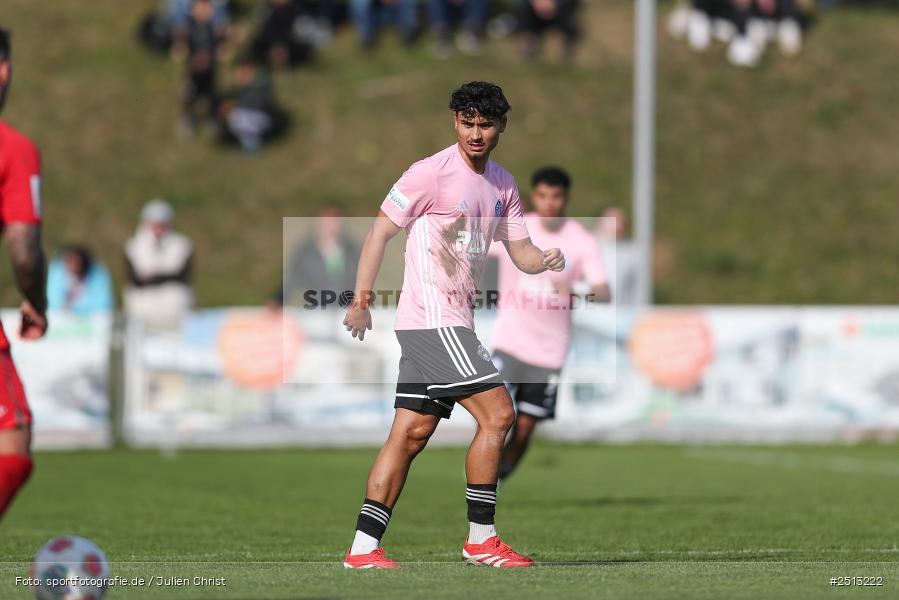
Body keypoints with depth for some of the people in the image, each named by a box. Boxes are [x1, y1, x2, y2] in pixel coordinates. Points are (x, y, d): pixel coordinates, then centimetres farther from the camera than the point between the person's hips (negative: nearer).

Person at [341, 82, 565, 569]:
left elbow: (520, 252, 16)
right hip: (432, 321, -8)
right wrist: (361, 299, -14)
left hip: (454, 322, 8)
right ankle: (481, 538, -5)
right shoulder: (432, 172, -10)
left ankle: (363, 548, 5)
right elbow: (381, 231, -8)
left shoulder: (502, 184, 14)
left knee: (411, 433, 5)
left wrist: (547, 260, -7)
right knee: (497, 413, -12)